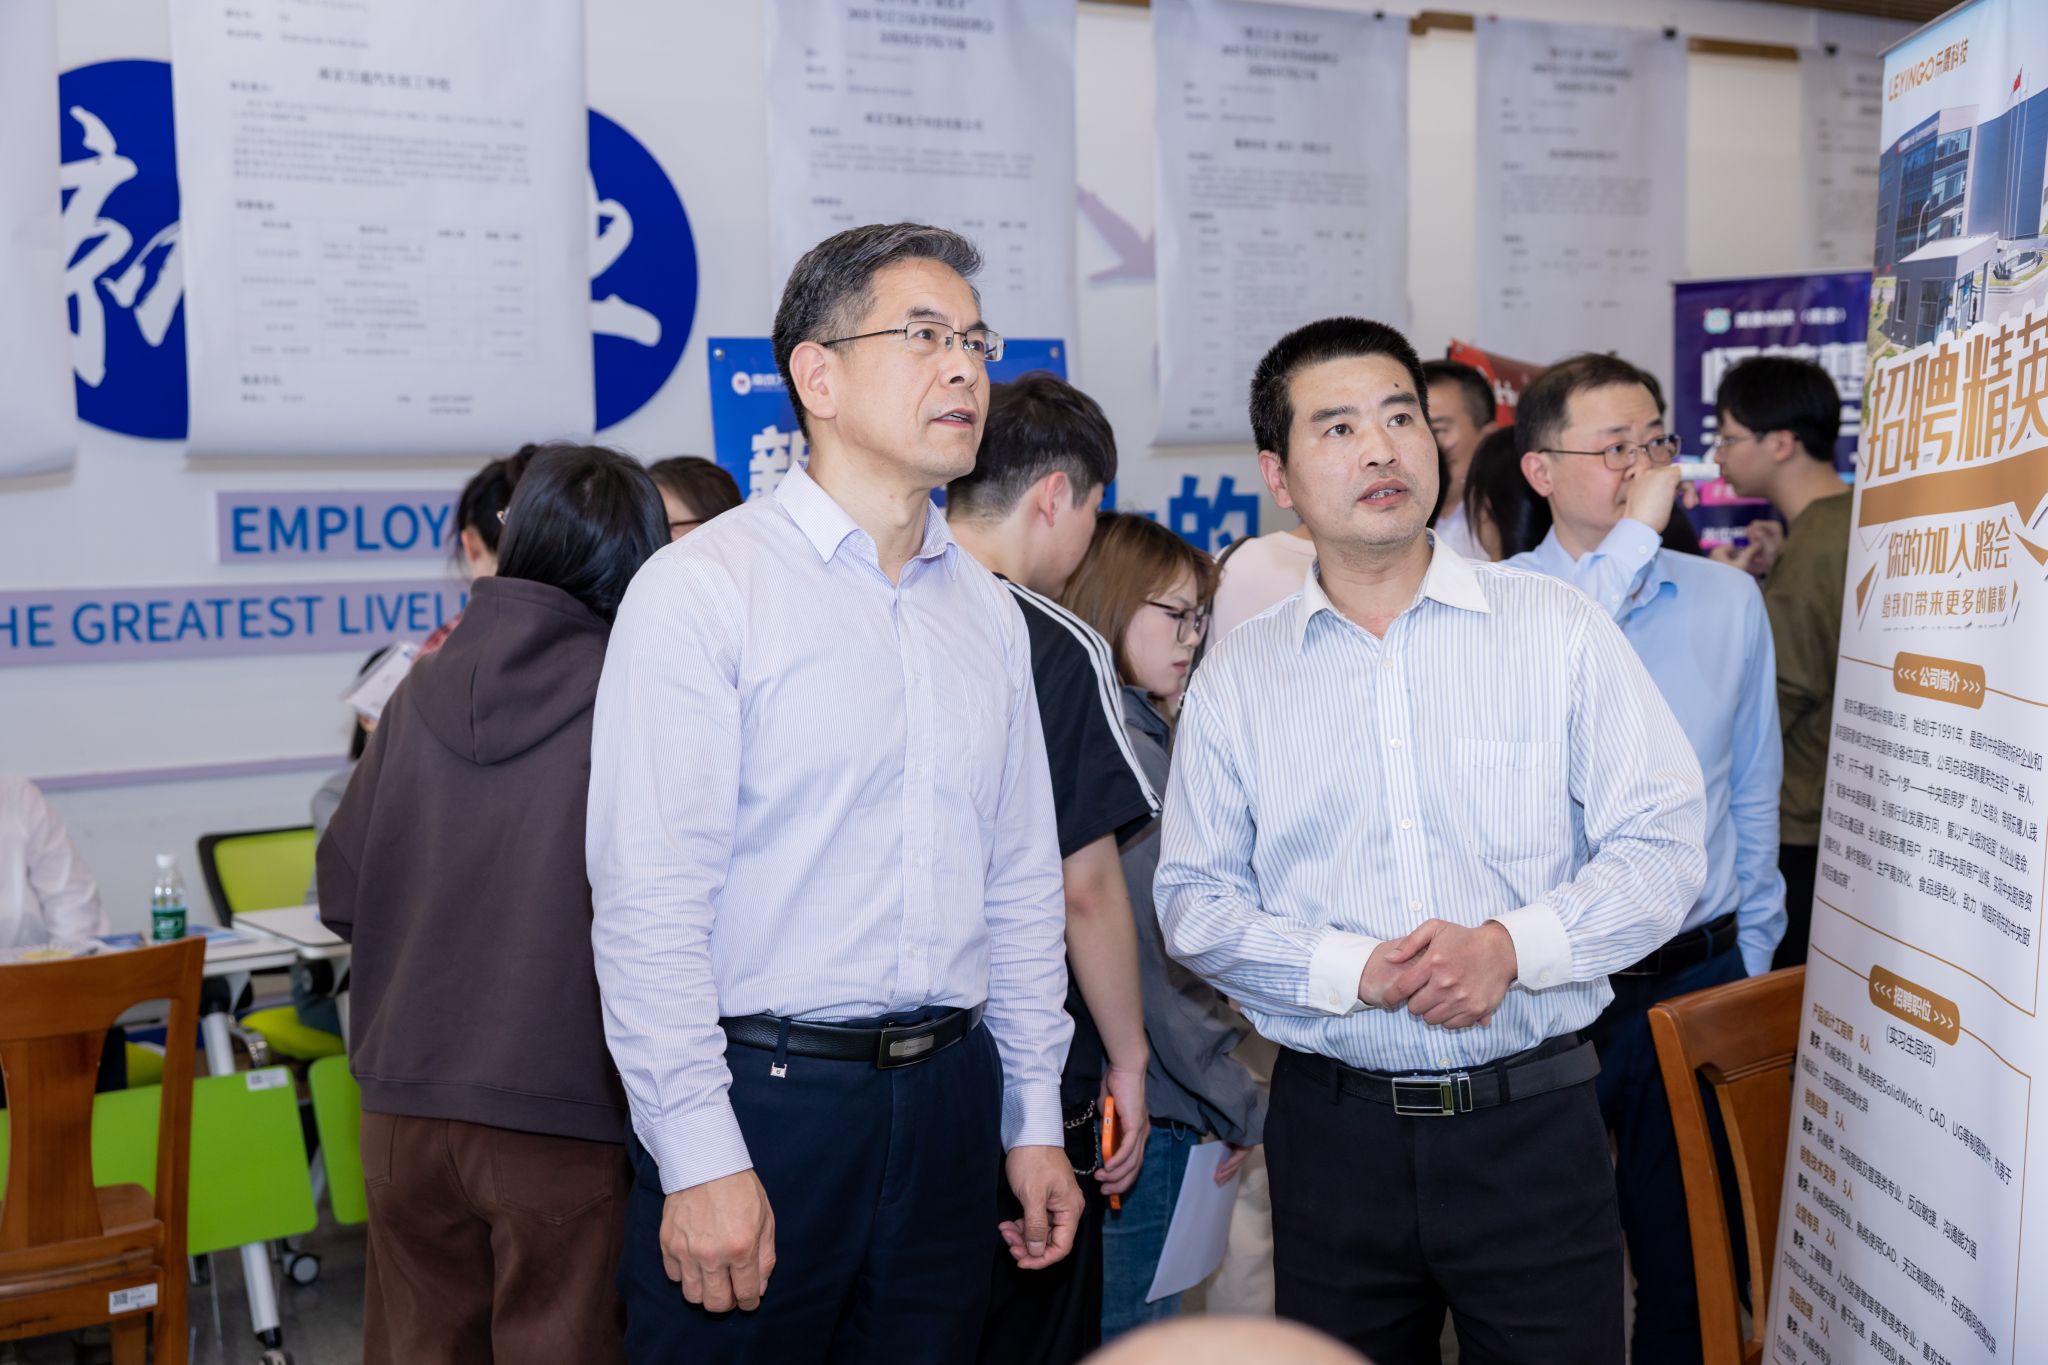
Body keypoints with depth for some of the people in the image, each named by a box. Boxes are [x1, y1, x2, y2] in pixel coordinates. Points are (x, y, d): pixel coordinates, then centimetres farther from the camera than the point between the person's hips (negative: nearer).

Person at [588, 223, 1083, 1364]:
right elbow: (649, 900, -14)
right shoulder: (704, 588, -9)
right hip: (759, 1097, -5)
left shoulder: (989, 612, 11)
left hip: (947, 1097, 6)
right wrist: (701, 1155, -16)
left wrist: (1034, 1118, 13)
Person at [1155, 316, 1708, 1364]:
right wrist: (1352, 972, -14)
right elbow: (1193, 899, 1)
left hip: (1534, 1123, -1)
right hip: (1331, 1128, 1)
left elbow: (1663, 845, -2)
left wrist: (1513, 947, -18)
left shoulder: (1557, 628, 0)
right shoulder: (1234, 678, 3)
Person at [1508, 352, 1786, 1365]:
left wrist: (1752, 956, 11)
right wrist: (1633, 536, -25)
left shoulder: (1729, 598, 4)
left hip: (1699, 977, 3)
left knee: (1688, 1262, 16)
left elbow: (1753, 792, 11)